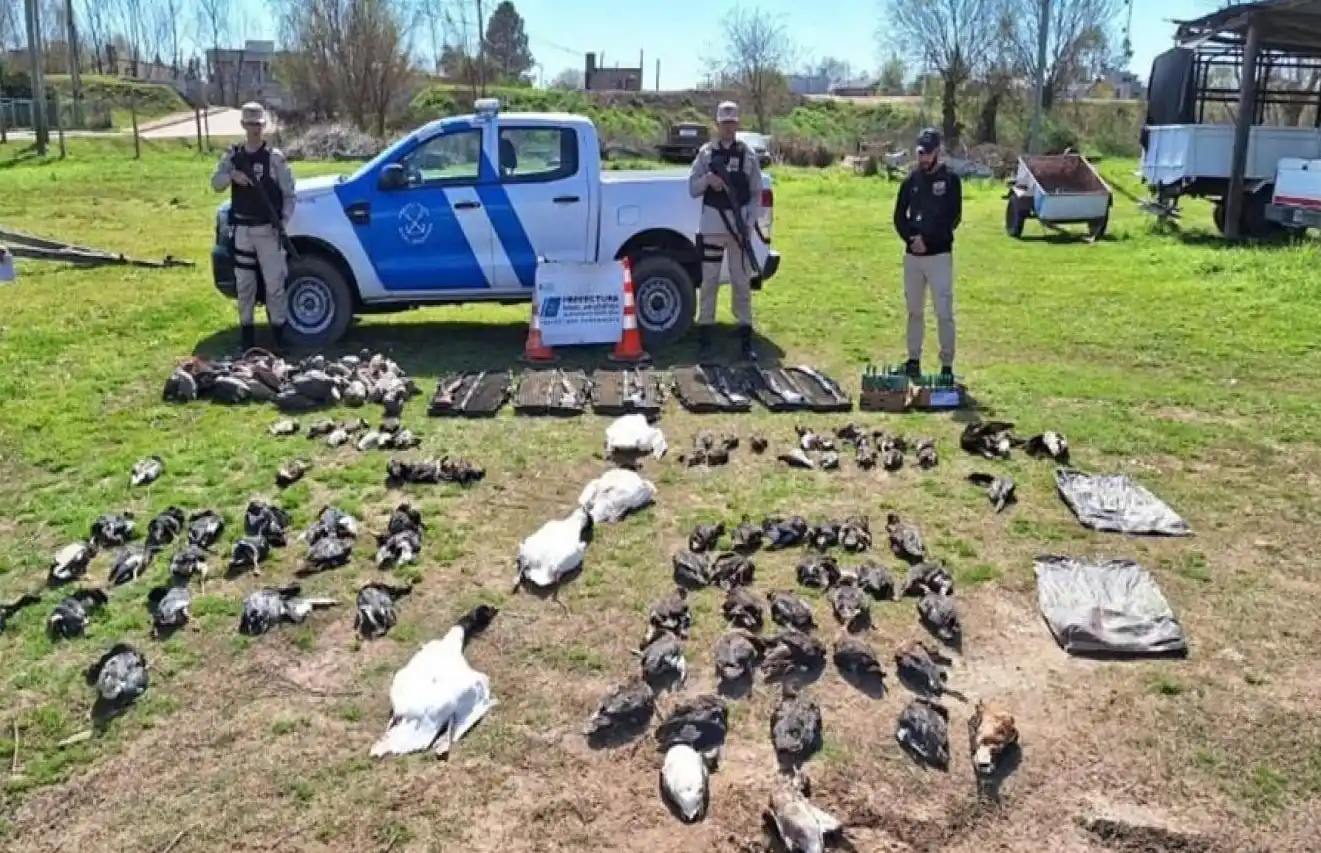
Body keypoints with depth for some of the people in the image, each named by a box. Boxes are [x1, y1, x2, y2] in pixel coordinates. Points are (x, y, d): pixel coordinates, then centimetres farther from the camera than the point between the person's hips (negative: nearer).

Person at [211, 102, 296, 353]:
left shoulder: (274, 157, -3)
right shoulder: (233, 155, 7)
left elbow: (289, 194, -2)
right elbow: (216, 183, 1)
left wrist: (283, 221, -14)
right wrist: (232, 175, -20)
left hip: (268, 230, -3)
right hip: (242, 229, 3)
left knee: (274, 282, -3)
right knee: (244, 282, 9)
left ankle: (278, 330, 7)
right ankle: (246, 328, 20)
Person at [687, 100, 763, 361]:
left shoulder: (747, 154, 5)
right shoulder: (705, 153, 5)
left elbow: (756, 194, 6)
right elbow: (692, 189, 4)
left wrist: (750, 222, -7)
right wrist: (707, 179, -16)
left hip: (740, 225, 0)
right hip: (712, 224, 0)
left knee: (742, 282, 5)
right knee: (709, 282, 3)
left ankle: (746, 340, 10)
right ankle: (704, 339, 9)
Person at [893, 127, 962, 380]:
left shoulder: (950, 180, -2)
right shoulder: (910, 180, 9)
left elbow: (953, 219, -9)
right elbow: (899, 216, 8)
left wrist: (927, 240, -15)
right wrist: (911, 238, -10)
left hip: (939, 255, -4)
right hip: (912, 255, 4)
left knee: (944, 312, -6)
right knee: (914, 311, 12)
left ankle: (947, 365, -1)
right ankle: (914, 360, 22)